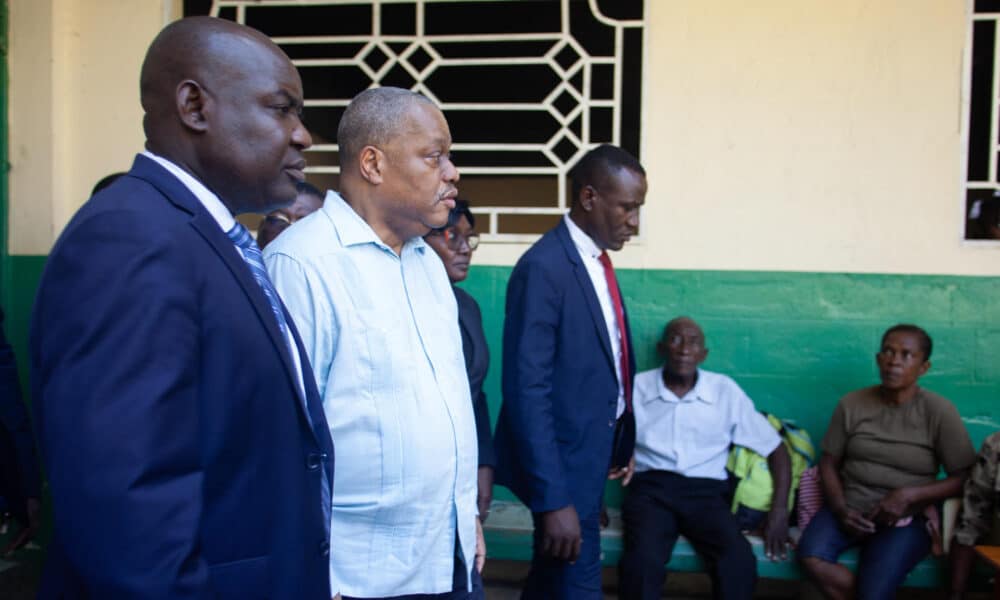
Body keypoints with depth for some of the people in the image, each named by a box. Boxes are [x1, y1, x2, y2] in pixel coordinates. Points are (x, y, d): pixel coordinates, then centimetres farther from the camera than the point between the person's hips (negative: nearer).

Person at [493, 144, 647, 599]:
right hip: (561, 461, -9)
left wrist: (620, 442, 15)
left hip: (588, 452, 9)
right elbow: (527, 391, -24)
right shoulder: (544, 268, -22)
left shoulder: (595, 259, 6)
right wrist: (553, 498, -24)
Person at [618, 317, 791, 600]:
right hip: (651, 488, -1)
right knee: (642, 561, -32)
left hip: (706, 492, 1)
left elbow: (776, 448, 10)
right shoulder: (635, 387, 5)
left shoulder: (725, 390, 6)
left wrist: (779, 509, -1)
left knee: (740, 562, -29)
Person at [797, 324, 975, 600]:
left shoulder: (940, 412, -6)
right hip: (850, 507, 3)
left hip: (906, 518, -2)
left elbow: (964, 479, -5)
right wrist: (840, 509, -11)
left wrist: (908, 495, -18)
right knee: (811, 558, -24)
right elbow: (829, 463, 5)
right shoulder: (852, 404, 1)